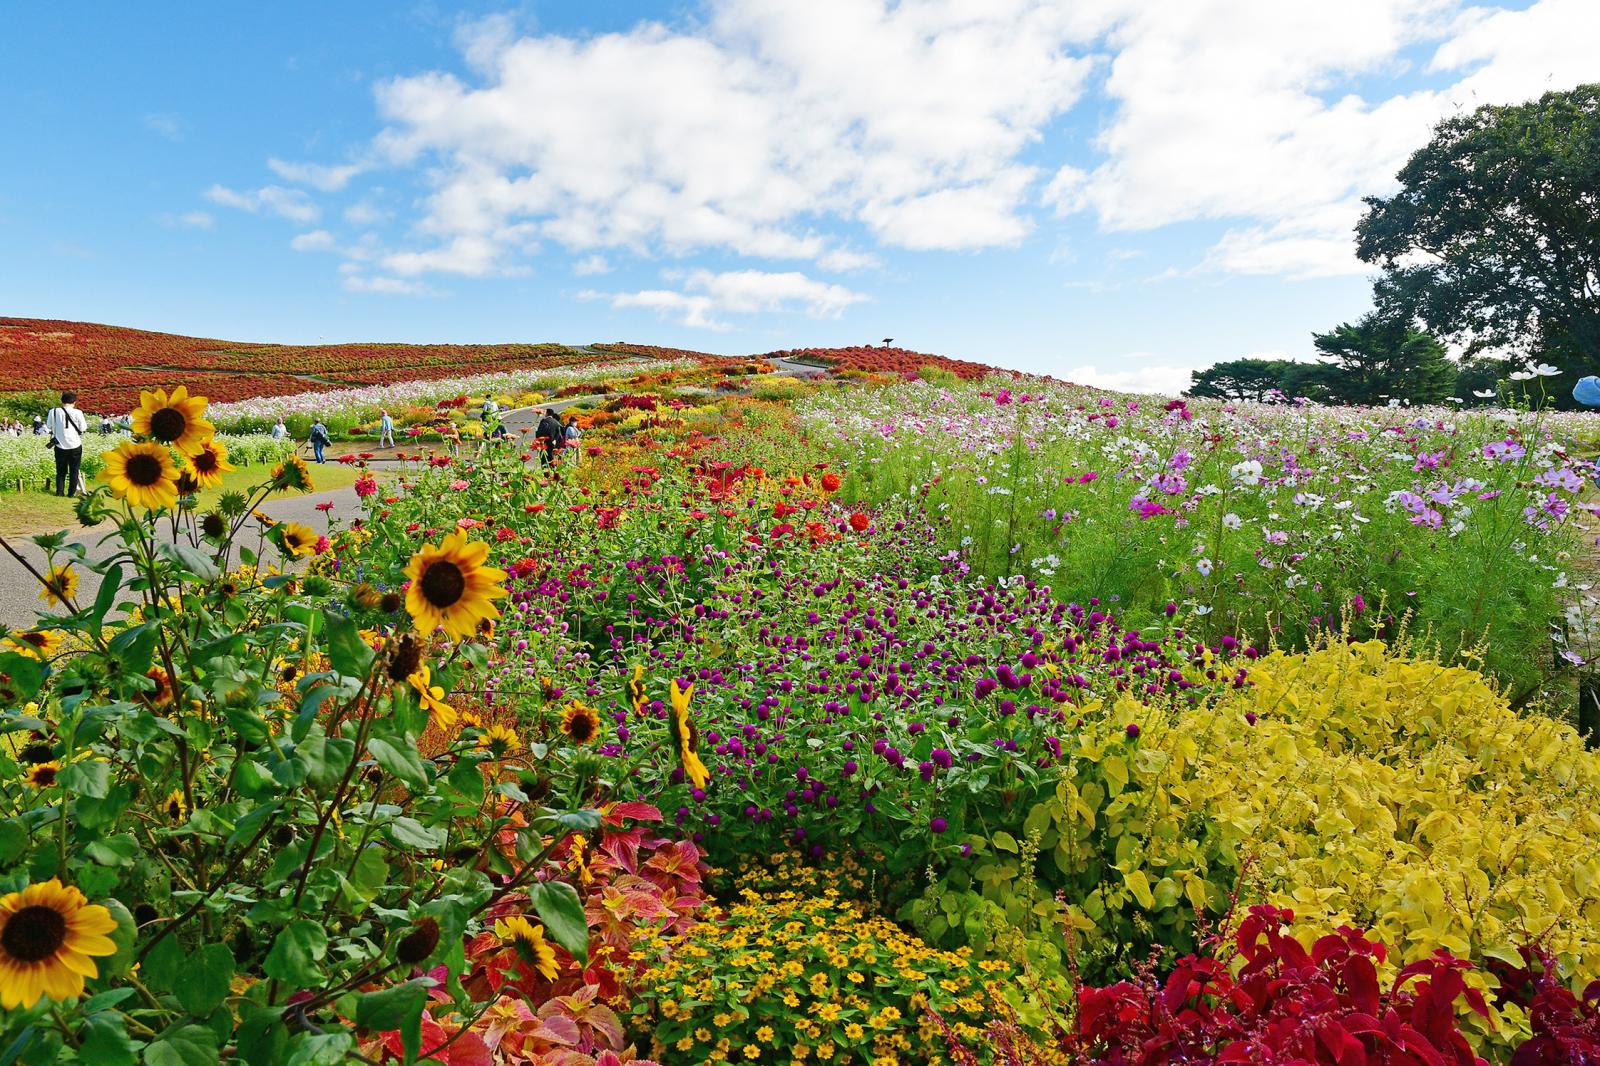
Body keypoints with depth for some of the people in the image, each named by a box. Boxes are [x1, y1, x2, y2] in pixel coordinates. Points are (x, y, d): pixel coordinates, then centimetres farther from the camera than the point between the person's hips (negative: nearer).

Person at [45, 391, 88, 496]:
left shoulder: (53, 411, -4)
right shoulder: (77, 413, -11)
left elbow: (48, 426, 7)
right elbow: (83, 428, -5)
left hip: (60, 446, 2)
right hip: (75, 445, -2)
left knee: (61, 471, 14)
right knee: (74, 470, 8)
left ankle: (59, 491, 12)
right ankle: (72, 492, 8)